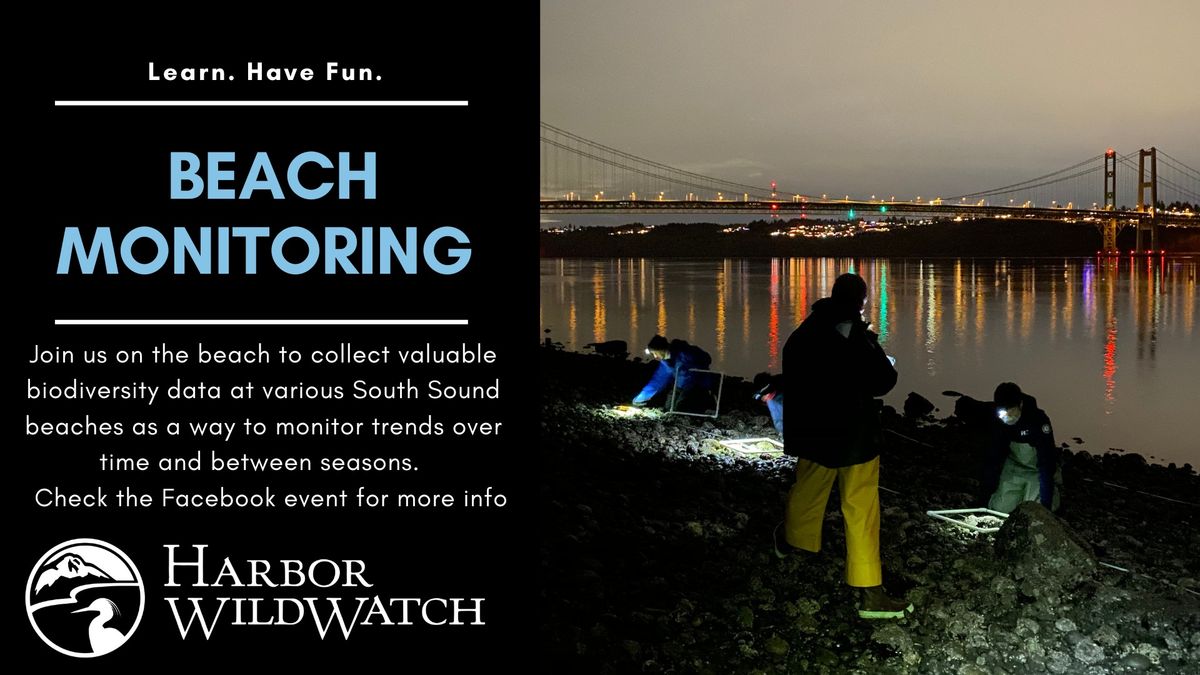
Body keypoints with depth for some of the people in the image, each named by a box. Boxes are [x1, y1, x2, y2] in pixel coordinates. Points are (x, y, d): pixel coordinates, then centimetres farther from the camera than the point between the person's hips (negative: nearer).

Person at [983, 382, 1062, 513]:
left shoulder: (1039, 420, -31)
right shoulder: (998, 421, -16)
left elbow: (1046, 463, -32)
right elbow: (993, 457, -6)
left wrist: (1045, 503, -35)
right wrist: (988, 492, -8)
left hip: (1037, 471, -3)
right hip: (1014, 467, 4)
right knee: (1000, 508, -9)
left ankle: (1053, 488, 17)